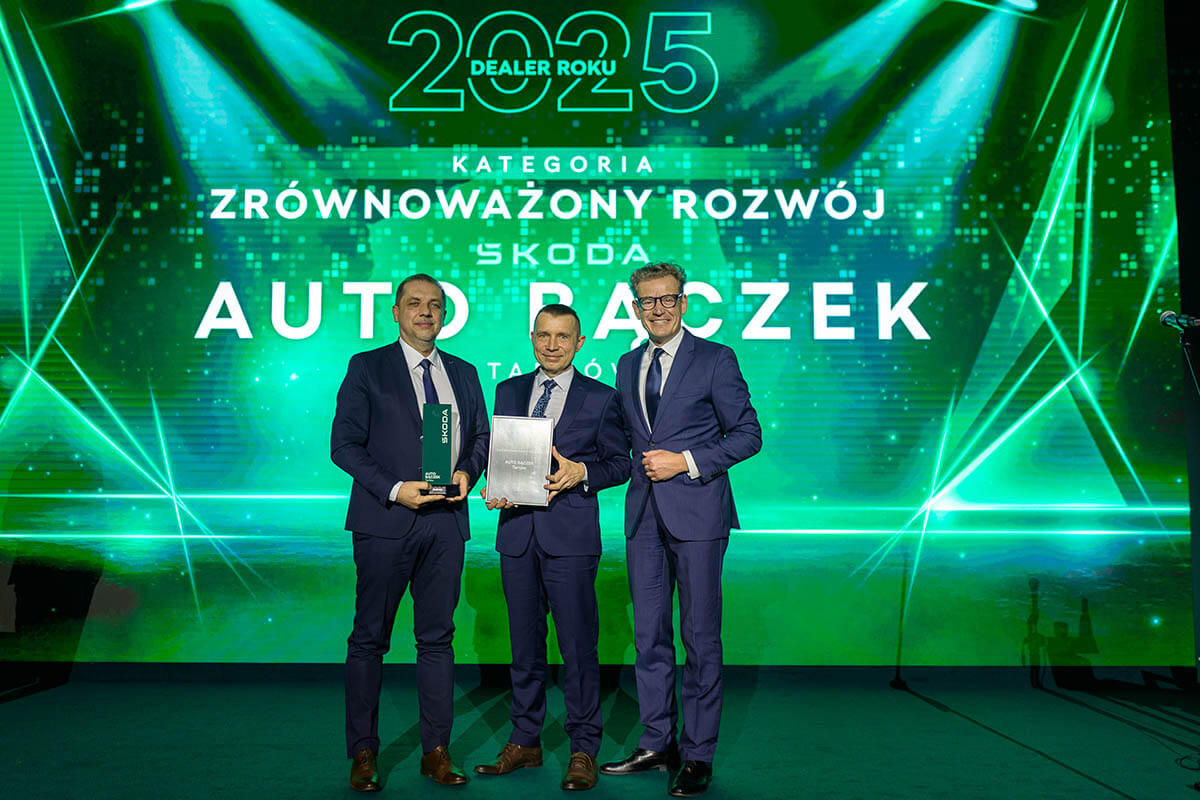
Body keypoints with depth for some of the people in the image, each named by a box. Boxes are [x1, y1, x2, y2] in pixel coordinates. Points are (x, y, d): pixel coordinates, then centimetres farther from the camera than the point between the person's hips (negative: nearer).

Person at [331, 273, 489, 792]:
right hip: (385, 519, -3)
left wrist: (467, 473, -4)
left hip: (446, 519, 4)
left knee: (438, 636, 8)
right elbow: (344, 444, -4)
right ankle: (362, 754, 14)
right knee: (370, 637, 2)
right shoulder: (367, 368, 2)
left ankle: (436, 751, 17)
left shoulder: (463, 373, 14)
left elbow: (481, 435, 17)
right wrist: (395, 490, -14)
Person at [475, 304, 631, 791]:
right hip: (517, 532, 4)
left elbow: (620, 464, 3)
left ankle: (583, 751, 12)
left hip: (571, 534, -4)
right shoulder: (509, 391, 14)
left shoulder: (601, 398, 3)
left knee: (578, 645, -1)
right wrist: (494, 488, -4)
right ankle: (524, 742, 26)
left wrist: (580, 472, -15)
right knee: (524, 644, 12)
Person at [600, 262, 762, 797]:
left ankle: (697, 755, 13)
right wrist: (641, 464, 3)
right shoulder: (627, 366, 15)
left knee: (701, 636, 1)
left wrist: (687, 461, -12)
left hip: (696, 511, -5)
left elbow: (748, 434, -4)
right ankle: (657, 744, 23)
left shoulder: (715, 360, -2)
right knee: (649, 634, 10)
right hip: (643, 512, 5)